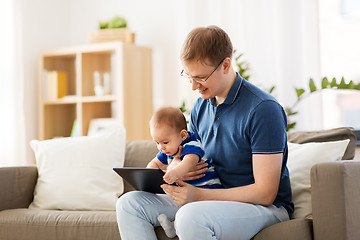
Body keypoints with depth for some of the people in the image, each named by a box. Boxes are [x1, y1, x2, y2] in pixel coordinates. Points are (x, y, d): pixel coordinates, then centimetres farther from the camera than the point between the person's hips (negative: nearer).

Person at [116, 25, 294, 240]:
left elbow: (265, 193, -19)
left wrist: (198, 195, -22)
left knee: (190, 217, -39)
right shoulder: (201, 107, 8)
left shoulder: (263, 109, -17)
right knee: (129, 203, -6)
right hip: (214, 199, 8)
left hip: (267, 207, -8)